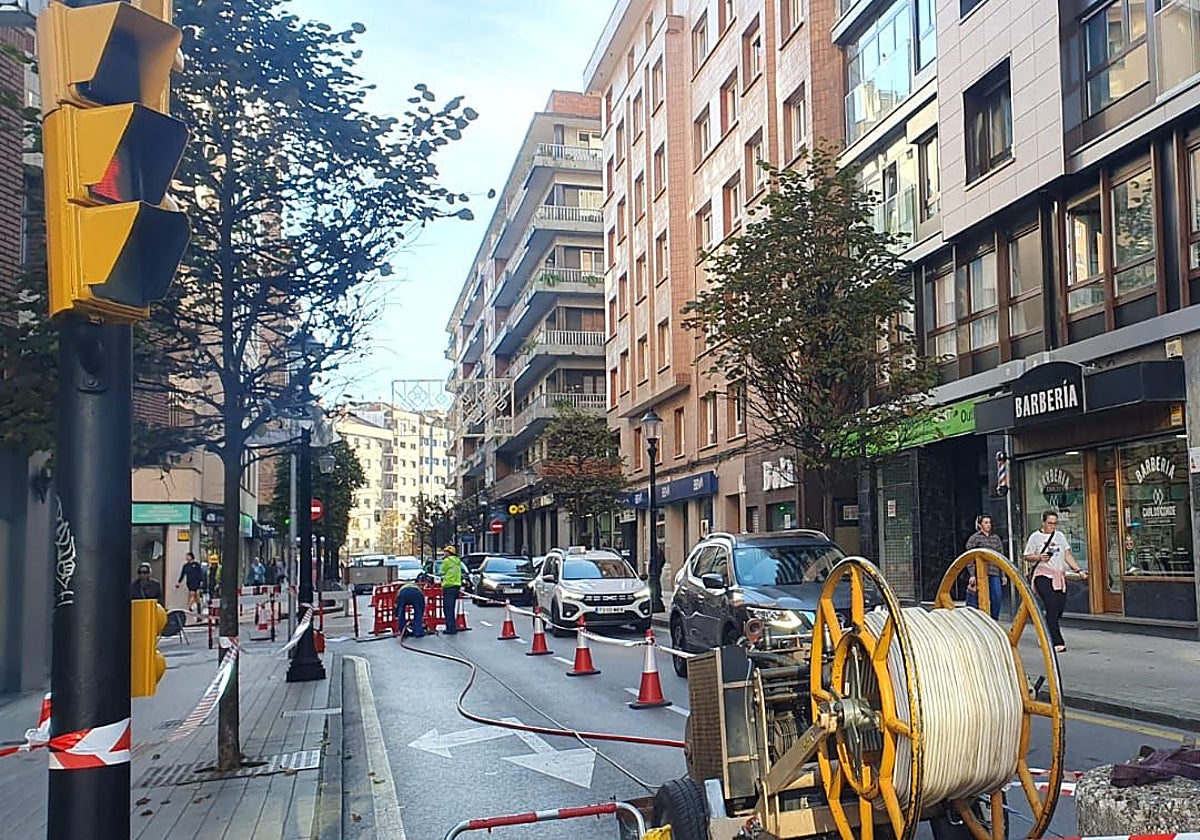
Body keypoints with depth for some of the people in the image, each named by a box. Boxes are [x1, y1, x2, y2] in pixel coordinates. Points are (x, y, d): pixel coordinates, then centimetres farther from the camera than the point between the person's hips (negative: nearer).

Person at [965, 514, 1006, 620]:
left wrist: (1003, 575, 12)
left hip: (994, 573, 4)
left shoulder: (996, 538, 16)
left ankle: (994, 620, 8)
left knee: (998, 597, -5)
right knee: (981, 599, -4)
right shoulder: (974, 538, 3)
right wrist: (972, 575, -10)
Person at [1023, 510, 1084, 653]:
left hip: (1060, 576, 5)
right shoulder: (1035, 537, 2)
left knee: (1060, 608, 1)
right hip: (1043, 576, -5)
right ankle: (1057, 642, -17)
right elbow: (1027, 557, 4)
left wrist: (1078, 570, 4)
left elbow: (1068, 555, 15)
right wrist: (1039, 557, -14)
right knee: (1052, 607, -16)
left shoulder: (1060, 536, 16)